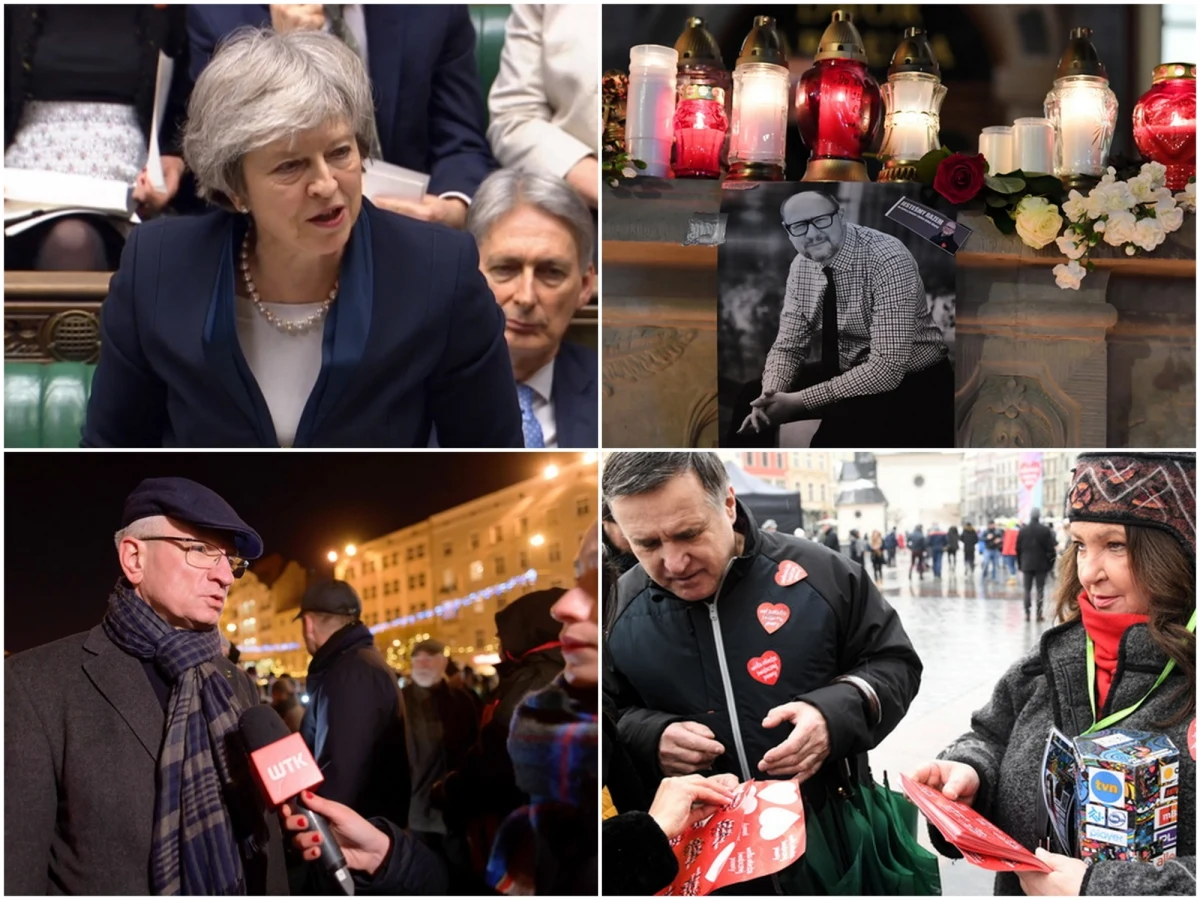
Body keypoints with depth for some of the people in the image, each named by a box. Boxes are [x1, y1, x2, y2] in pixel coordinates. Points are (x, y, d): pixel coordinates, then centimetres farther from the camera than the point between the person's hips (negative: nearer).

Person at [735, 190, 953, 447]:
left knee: (840, 426, -34)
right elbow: (789, 345, 2)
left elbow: (887, 367, -32)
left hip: (912, 383, -7)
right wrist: (770, 395, -20)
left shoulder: (887, 260, -27)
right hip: (845, 374, 7)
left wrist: (800, 401, -32)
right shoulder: (802, 265, -4)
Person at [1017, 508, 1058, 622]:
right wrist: (1050, 563, 5)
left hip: (1027, 564, 1)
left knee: (1027, 589, 7)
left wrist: (1020, 564, 11)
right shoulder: (1045, 530, -7)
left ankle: (1027, 613, -1)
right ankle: (1039, 613, 1)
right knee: (1040, 589, 4)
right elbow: (1050, 548, -6)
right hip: (1041, 565, -1)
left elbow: (1018, 548, 3)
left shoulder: (1022, 530, -1)